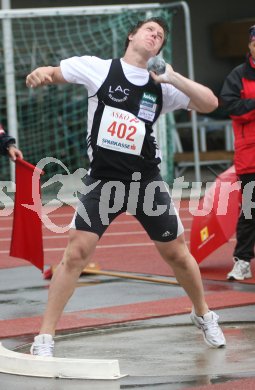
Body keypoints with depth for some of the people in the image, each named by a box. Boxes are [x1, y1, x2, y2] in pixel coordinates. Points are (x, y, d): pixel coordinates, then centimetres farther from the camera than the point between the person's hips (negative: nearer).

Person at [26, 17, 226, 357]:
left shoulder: (162, 86, 2)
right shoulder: (99, 68, -3)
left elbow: (210, 104, -3)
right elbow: (52, 74, -2)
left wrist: (174, 78, -16)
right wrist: (42, 73, -27)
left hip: (146, 181, 3)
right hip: (103, 180, -2)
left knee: (176, 253, 10)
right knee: (76, 251, -14)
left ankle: (203, 315, 37)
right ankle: (44, 339, -7)